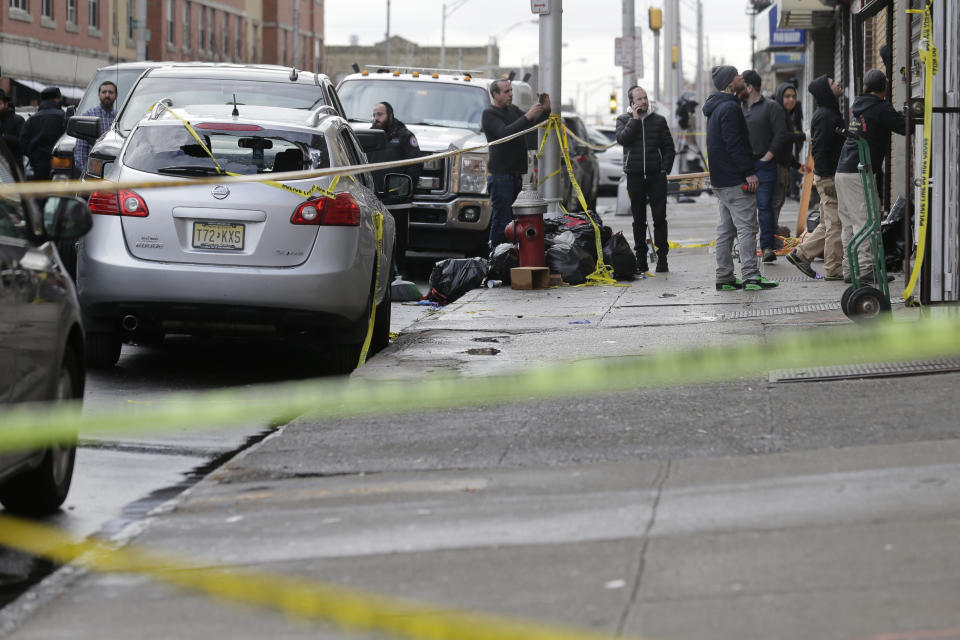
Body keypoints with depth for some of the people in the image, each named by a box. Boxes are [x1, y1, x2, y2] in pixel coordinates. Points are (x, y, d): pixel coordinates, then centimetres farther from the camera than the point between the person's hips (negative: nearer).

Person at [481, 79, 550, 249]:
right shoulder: (489, 114, -7)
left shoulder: (513, 109, 18)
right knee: (502, 218, -11)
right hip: (500, 174, -8)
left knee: (513, 217, 8)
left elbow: (533, 124, 15)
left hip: (516, 174, 8)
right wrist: (527, 117, -26)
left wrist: (545, 111, -4)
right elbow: (505, 132, -22)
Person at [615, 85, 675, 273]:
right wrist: (635, 119, -11)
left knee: (660, 218, -5)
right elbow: (622, 138, -14)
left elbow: (669, 148, 10)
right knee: (639, 220, 6)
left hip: (656, 176, 0)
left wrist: (665, 169, -1)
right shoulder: (624, 120, 7)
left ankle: (662, 258, -1)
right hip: (634, 177, 0)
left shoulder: (659, 120, 8)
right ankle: (641, 259, 12)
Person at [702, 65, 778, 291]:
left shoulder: (716, 107, 18)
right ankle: (750, 276, -13)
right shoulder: (730, 108, -15)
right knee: (747, 226, -9)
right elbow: (734, 144, -21)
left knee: (726, 229, 11)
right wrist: (749, 172, -20)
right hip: (735, 179, -10)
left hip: (720, 179, 10)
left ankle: (724, 278, 12)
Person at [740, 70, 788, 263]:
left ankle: (767, 247, -6)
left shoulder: (771, 107, -2)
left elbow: (780, 134, -7)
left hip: (763, 165, -5)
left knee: (765, 206, -7)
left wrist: (768, 156, -10)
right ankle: (745, 246, 12)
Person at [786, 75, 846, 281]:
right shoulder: (825, 116, -16)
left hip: (830, 175, 10)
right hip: (828, 177, -10)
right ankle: (834, 269, -2)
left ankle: (801, 254, 21)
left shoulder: (830, 113, 17)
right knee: (835, 224, -6)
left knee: (828, 225, 15)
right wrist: (827, 180, -22)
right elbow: (819, 150, -21)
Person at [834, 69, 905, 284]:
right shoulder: (880, 108, -9)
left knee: (849, 224, 9)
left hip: (842, 171, 8)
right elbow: (904, 128, -12)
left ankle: (850, 269, 10)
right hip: (860, 173, -8)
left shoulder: (859, 107, 15)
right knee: (865, 221, -8)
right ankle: (865, 269, -12)